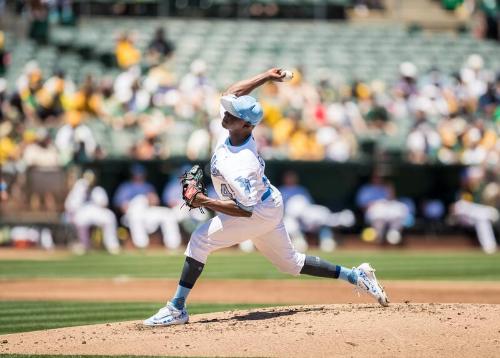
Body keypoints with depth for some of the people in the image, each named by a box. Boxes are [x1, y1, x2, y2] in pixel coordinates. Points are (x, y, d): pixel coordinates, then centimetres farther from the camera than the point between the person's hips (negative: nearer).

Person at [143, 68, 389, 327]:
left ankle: (177, 308, -15)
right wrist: (266, 77, -2)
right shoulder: (239, 127, -14)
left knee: (200, 240, -15)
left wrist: (206, 203, -34)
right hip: (269, 206, 10)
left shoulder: (240, 165, -36)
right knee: (290, 262, 21)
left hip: (260, 214, -10)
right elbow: (231, 92, 4)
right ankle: (356, 276, 26)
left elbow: (246, 209, -31)